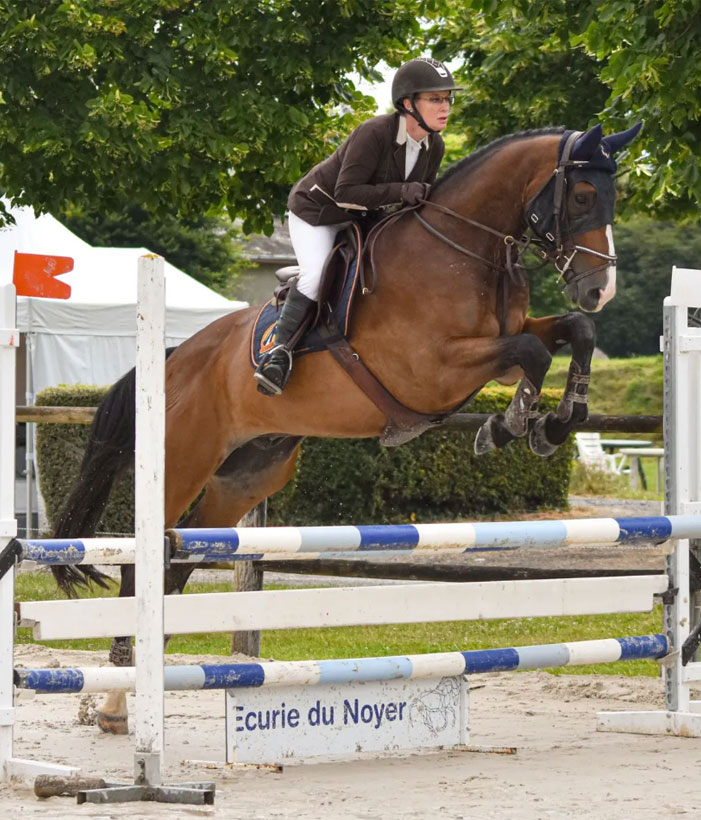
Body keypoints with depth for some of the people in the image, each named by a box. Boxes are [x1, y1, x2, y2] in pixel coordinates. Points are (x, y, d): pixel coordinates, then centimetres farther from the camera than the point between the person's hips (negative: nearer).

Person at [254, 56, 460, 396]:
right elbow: (346, 192, -34)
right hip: (316, 209, -7)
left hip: (360, 219, 8)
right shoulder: (374, 134, -34)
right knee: (316, 275, -26)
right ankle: (280, 350, -19)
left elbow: (422, 197, 5)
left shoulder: (434, 147, -11)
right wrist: (399, 192, -40)